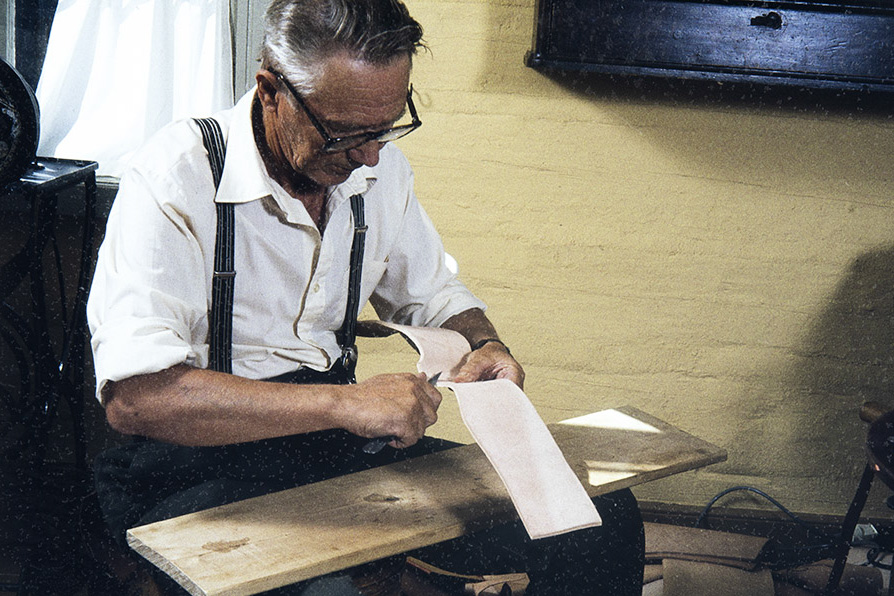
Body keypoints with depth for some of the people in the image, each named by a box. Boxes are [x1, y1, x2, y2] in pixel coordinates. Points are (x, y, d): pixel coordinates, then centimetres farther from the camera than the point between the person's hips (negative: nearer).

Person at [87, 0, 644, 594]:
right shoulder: (175, 179, -17)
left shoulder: (380, 166, 3)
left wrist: (485, 345, -2)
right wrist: (345, 403, -32)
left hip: (340, 437, 6)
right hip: (197, 465, -6)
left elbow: (430, 292, 21)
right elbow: (135, 396, -28)